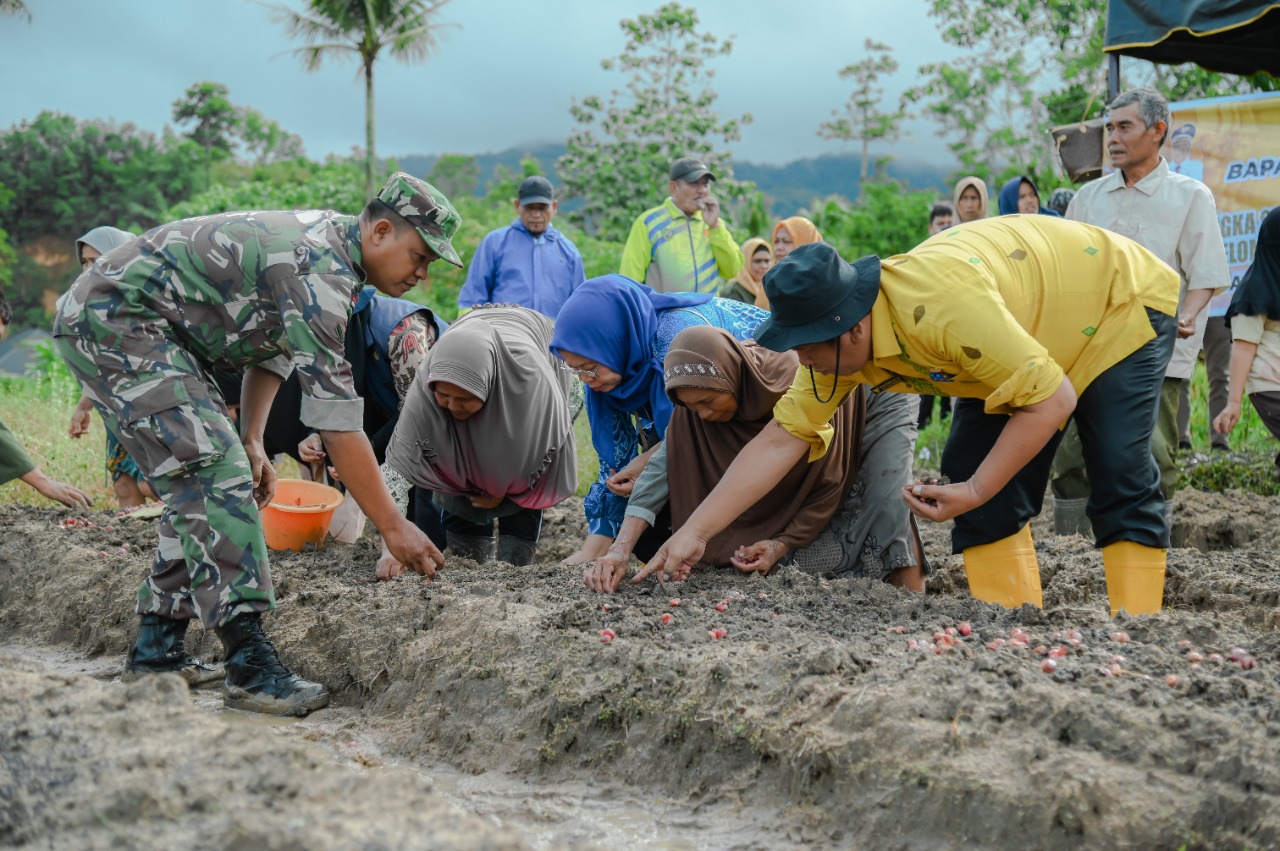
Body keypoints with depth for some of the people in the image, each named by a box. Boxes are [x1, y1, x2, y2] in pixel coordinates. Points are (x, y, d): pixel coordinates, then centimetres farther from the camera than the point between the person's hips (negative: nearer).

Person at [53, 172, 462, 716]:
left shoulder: (327, 244, 8)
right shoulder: (318, 273, -24)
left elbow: (272, 344, 22)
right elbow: (336, 420, -26)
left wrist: (251, 441, 15)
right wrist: (392, 526, -23)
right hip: (114, 320, -11)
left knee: (199, 482, 11)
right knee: (218, 476, -17)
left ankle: (157, 649, 17)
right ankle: (251, 668, -20)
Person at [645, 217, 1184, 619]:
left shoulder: (942, 308, -43)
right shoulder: (838, 341, -18)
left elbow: (1053, 400, -35)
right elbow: (782, 439, -12)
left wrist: (974, 491, -32)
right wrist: (694, 533, -15)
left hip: (1121, 302, -7)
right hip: (1022, 349, 7)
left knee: (1121, 486, -16)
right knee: (995, 501, -3)